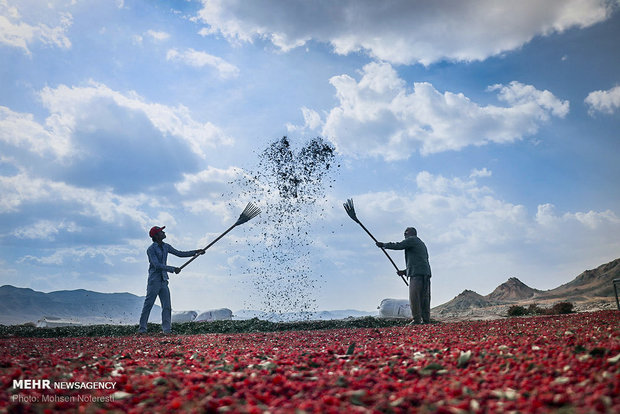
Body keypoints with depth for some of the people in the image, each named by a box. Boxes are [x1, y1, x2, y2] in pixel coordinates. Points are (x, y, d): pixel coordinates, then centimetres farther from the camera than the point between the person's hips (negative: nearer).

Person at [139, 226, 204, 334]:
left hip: (164, 280, 7)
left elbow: (180, 254, 16)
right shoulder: (151, 249, -10)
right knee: (148, 305, -2)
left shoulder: (166, 247, 12)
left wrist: (196, 252, 8)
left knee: (167, 306, 1)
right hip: (154, 280, -7)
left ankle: (167, 330, 2)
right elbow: (157, 265, -19)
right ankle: (142, 329, 6)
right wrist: (173, 269, -21)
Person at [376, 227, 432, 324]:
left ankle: (417, 319, -14)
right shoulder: (422, 244, 29)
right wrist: (405, 271, 27)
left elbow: (398, 246, -8)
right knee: (424, 297, 7)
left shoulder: (412, 239, 2)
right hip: (426, 273, 9)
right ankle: (426, 320, 5)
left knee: (414, 297, -11)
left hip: (417, 273, -9)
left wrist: (383, 245, 4)